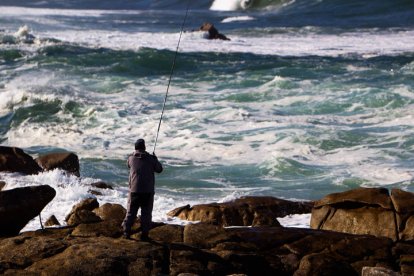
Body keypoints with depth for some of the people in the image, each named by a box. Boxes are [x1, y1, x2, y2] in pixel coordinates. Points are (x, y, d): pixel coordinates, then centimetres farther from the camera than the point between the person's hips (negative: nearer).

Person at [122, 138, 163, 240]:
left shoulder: (131, 158, -1)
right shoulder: (150, 158, -6)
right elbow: (159, 169, 6)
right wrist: (155, 159, 21)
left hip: (134, 190, 2)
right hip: (148, 190, -1)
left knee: (131, 212, 8)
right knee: (146, 213, 4)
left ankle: (126, 232, 5)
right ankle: (144, 234, 2)